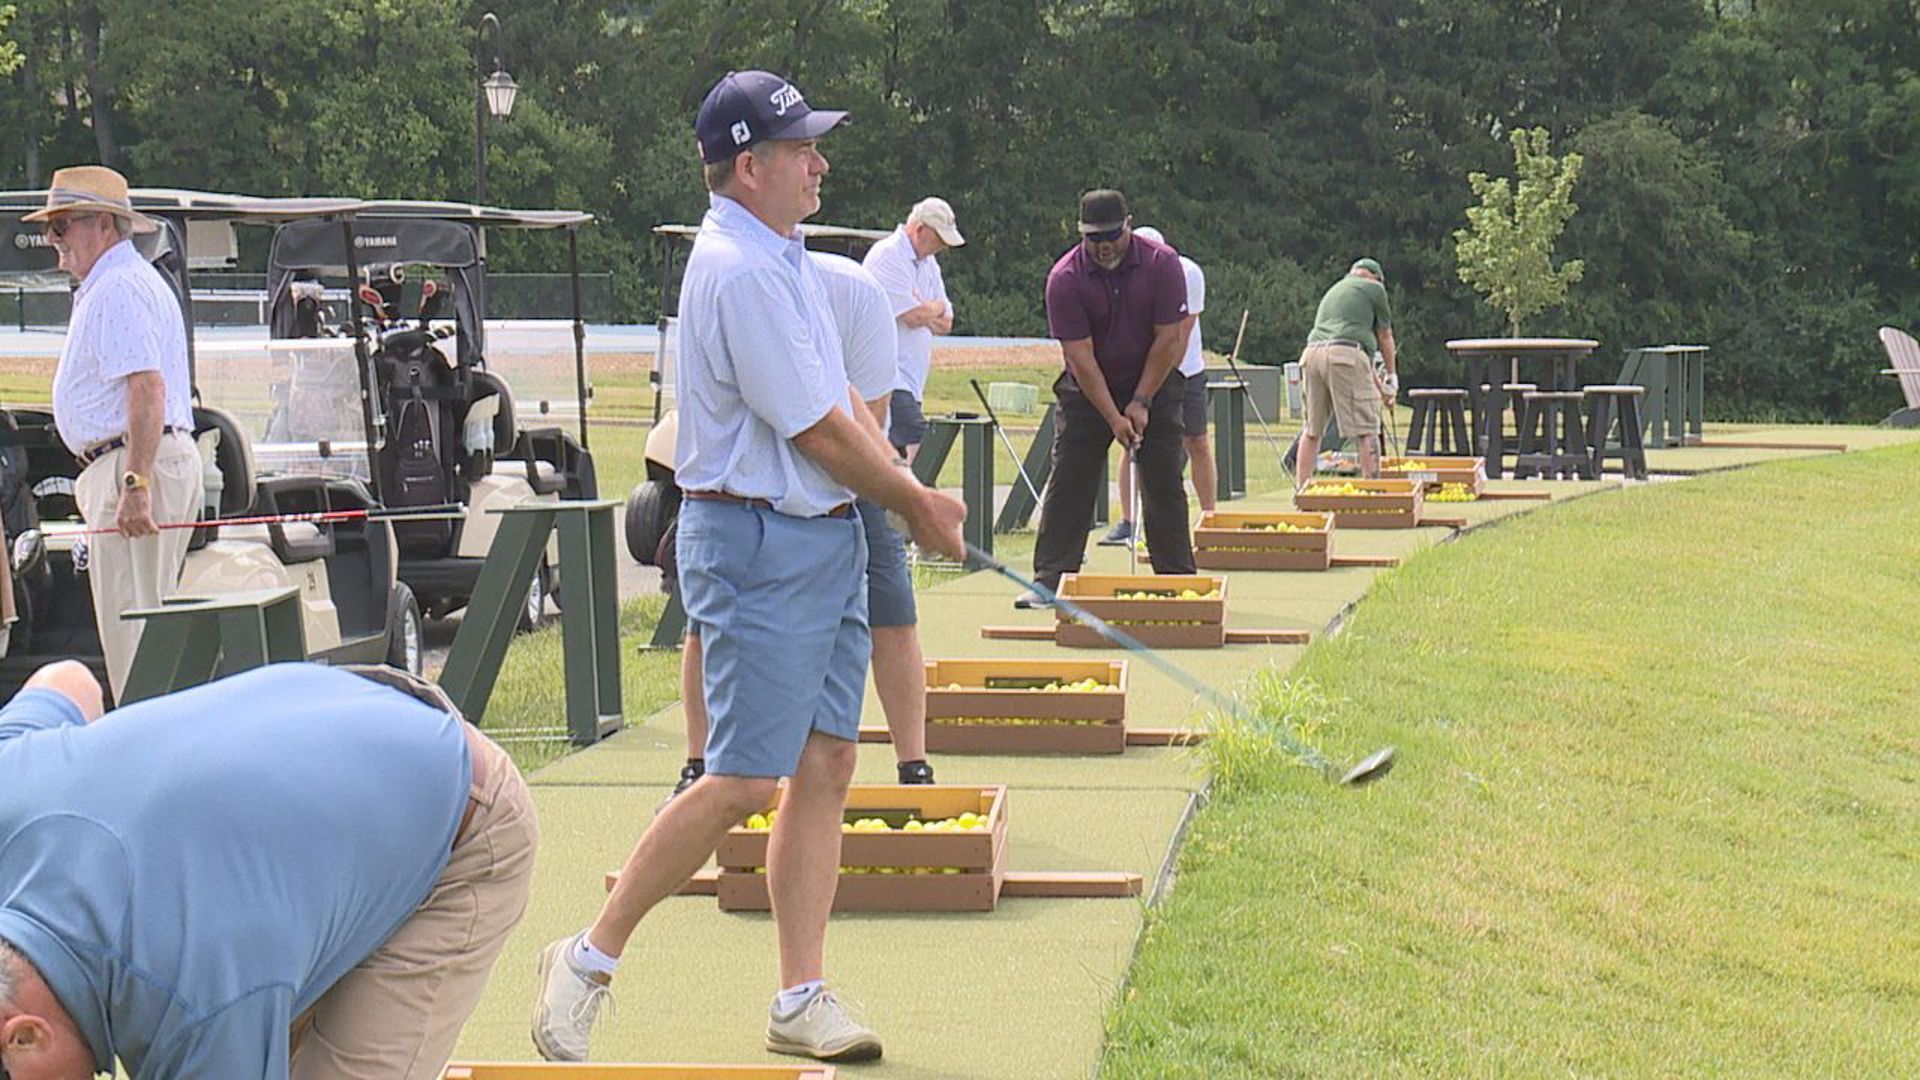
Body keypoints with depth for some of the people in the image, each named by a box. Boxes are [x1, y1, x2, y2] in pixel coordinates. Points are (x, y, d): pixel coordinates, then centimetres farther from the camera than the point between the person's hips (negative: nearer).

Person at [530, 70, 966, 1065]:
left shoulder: (785, 258, 15)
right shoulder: (738, 270, -17)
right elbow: (818, 433, -17)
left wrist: (913, 496, 6)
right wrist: (913, 504, -4)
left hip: (828, 536, 10)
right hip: (759, 545, -10)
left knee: (825, 766, 7)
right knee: (743, 782, -9)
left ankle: (801, 1000, 12)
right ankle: (588, 962, 4)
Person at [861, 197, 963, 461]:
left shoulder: (928, 263, 19)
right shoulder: (888, 256, -10)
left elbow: (945, 323, 17)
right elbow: (914, 316, -18)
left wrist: (924, 312, -5)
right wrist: (936, 307, 3)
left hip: (909, 379, 9)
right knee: (916, 440, -22)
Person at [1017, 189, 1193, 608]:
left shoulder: (1162, 263, -14)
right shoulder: (1064, 278, -17)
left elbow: (1168, 340, -12)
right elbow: (1080, 357, -18)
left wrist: (1140, 403, -13)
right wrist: (1114, 418, -20)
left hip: (1153, 385, 0)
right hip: (1087, 390, 0)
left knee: (1165, 486, -1)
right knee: (1069, 485, -5)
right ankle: (1050, 581, -2)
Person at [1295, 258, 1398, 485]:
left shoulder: (1333, 291, 33)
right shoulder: (1374, 288, 13)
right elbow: (1384, 336, 20)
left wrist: (1376, 382, 38)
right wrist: (1391, 375, 33)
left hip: (1312, 353, 7)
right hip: (1344, 355, -7)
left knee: (1311, 431, 11)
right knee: (1366, 430, -4)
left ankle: (1302, 490, 10)